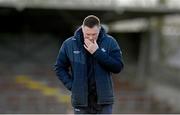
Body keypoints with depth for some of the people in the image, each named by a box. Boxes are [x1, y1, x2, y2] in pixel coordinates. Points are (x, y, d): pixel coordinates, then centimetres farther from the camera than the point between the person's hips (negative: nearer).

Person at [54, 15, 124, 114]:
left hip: (103, 99, -1)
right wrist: (71, 85, -5)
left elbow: (118, 67, -12)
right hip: (81, 100, 1)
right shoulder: (69, 44, -2)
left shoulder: (110, 42, -4)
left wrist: (97, 53, -20)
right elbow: (59, 67, 8)